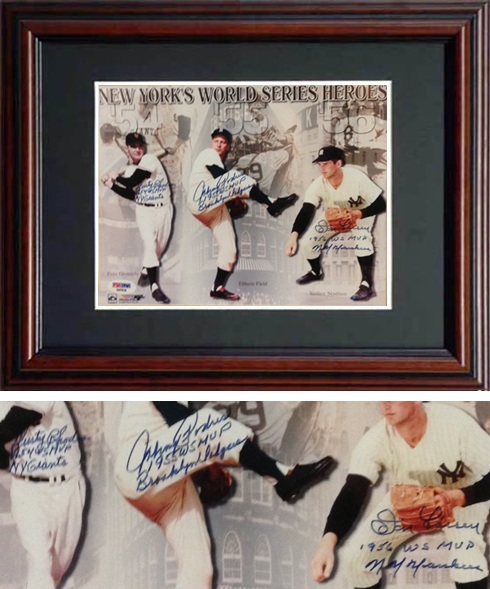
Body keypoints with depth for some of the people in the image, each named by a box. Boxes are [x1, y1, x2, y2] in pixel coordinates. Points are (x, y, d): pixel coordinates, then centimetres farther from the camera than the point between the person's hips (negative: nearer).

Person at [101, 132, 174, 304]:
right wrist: (112, 185, -2)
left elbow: (131, 183, -20)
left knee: (160, 247, 10)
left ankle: (145, 271, 38)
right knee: (149, 244, -16)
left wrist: (116, 178, -2)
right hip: (144, 211, 2)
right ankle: (154, 287, -20)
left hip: (164, 209, -2)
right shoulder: (128, 170, 5)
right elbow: (131, 195, 5)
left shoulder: (150, 159, -13)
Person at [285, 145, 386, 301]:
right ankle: (316, 272, 30)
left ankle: (367, 284, -23)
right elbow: (306, 211, -38)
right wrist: (294, 235, -56)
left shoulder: (357, 178, -36)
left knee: (361, 238, -33)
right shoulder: (317, 185, -28)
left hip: (360, 213, -4)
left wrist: (358, 214, -48)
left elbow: (380, 205, -31)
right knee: (309, 242, -4)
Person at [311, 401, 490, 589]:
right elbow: (352, 493, -34)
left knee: (468, 561, -30)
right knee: (356, 559, -9)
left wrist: (456, 497, -45)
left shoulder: (456, 423, -32)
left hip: (461, 499, -2)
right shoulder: (375, 439, -26)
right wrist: (327, 542, -51)